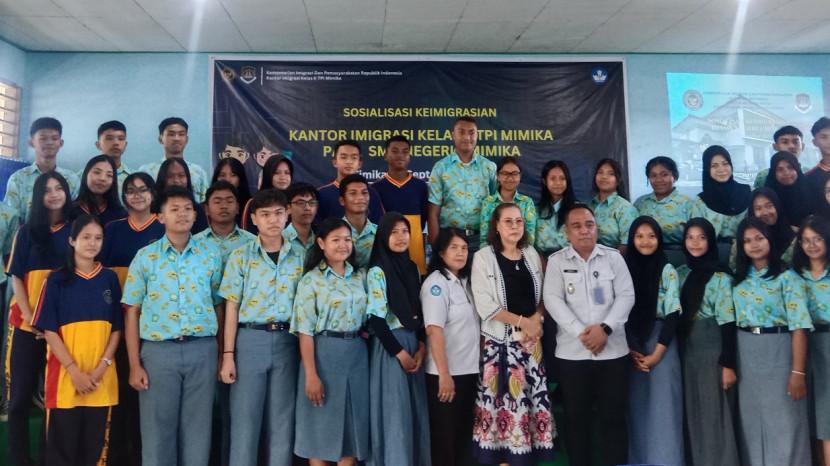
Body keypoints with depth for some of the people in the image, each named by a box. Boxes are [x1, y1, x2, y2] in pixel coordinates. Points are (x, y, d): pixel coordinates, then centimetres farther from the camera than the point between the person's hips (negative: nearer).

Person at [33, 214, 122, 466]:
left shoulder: (109, 278, 7)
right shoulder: (57, 279, 0)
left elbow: (117, 328, 6)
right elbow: (49, 331, -4)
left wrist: (102, 367, -7)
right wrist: (74, 371, -13)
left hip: (101, 377, 2)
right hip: (65, 374, -2)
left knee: (95, 445, 8)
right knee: (62, 445, 3)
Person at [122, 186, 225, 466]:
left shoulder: (211, 256, 5)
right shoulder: (145, 257, 2)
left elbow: (218, 306, 9)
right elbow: (132, 312, 2)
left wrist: (221, 354, 4)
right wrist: (135, 364, -3)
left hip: (202, 350, 1)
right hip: (158, 350, -1)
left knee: (198, 429, 8)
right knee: (157, 428, 7)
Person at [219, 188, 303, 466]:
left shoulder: (301, 256, 5)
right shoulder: (240, 256, 1)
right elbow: (232, 307, 0)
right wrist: (228, 354, -5)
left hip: (288, 341, 2)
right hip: (251, 339, -2)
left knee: (282, 421, 9)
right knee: (245, 420, 4)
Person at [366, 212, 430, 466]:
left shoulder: (412, 268, 9)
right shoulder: (377, 272, -9)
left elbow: (419, 311, 11)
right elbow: (376, 319, -13)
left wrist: (422, 345, -2)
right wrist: (400, 352, -13)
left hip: (414, 343, 6)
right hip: (389, 344, -6)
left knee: (416, 407, 9)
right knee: (394, 409, -1)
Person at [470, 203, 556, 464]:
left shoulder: (531, 254, 10)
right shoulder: (484, 257, -6)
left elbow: (542, 296, 11)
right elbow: (485, 306, -12)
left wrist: (536, 320, -8)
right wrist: (522, 321, -12)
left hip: (531, 337, 5)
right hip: (500, 339, -4)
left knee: (532, 395, 6)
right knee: (505, 397, -3)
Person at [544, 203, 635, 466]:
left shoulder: (614, 257, 6)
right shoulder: (556, 261, 3)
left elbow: (626, 296, 0)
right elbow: (553, 300, -5)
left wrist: (605, 328, -14)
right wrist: (581, 333, -15)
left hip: (612, 350, 1)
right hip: (572, 352, 0)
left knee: (613, 416, 6)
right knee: (576, 417, 8)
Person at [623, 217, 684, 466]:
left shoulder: (668, 271, -2)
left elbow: (672, 314, -6)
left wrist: (656, 354, -11)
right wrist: (628, 350, -4)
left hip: (660, 343, -2)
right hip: (629, 346, 2)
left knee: (661, 408, -1)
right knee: (636, 408, 7)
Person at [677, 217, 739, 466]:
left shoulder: (720, 277, -8)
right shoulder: (681, 273, 8)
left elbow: (727, 323, -11)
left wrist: (728, 364, -14)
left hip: (713, 351, -5)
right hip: (688, 350, 5)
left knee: (715, 415, 1)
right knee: (693, 414, 12)